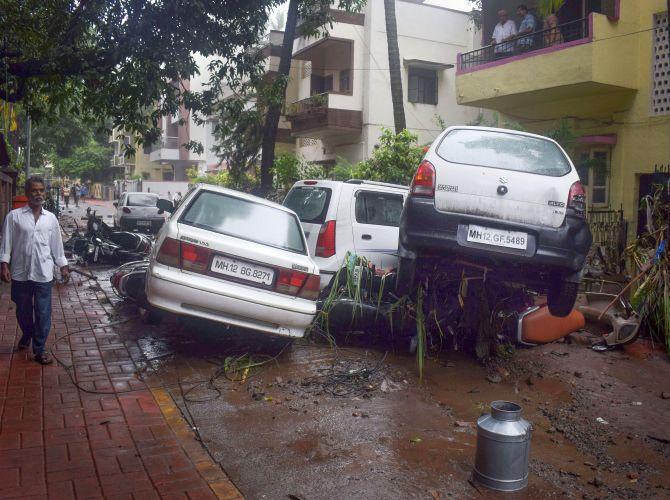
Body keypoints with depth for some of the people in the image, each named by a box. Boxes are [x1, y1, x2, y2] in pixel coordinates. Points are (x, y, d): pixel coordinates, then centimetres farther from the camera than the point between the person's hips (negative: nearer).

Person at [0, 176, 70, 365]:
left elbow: (57, 245, 10)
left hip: (43, 274, 0)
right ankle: (27, 335, 43)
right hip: (21, 273, 0)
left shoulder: (51, 218, 5)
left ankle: (39, 350, 10)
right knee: (23, 311, 16)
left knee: (43, 314, 0)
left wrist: (64, 267, 8)